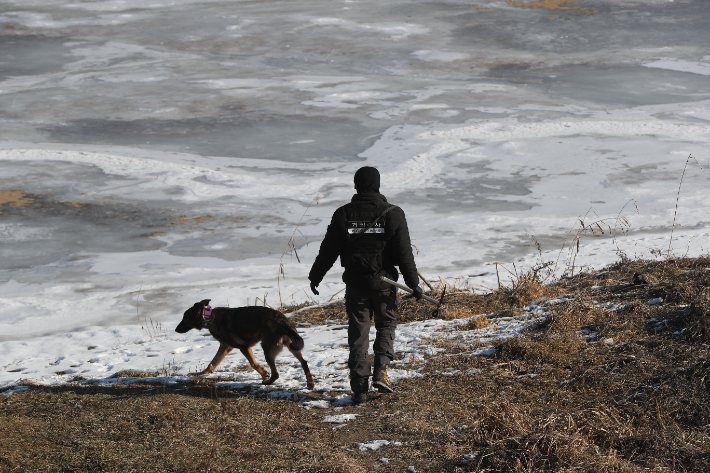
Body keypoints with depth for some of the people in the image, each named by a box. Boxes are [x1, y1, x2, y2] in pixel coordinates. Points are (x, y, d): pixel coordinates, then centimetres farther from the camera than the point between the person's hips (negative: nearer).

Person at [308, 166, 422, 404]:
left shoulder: (343, 215, -4)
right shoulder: (392, 214, -7)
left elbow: (328, 251, 1)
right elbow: (404, 253, -8)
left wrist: (315, 277, 14)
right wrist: (413, 283, 0)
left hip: (355, 283, 1)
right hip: (384, 282, -1)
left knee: (358, 333, 8)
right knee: (386, 324, 18)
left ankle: (360, 387, 6)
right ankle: (381, 371, -1)